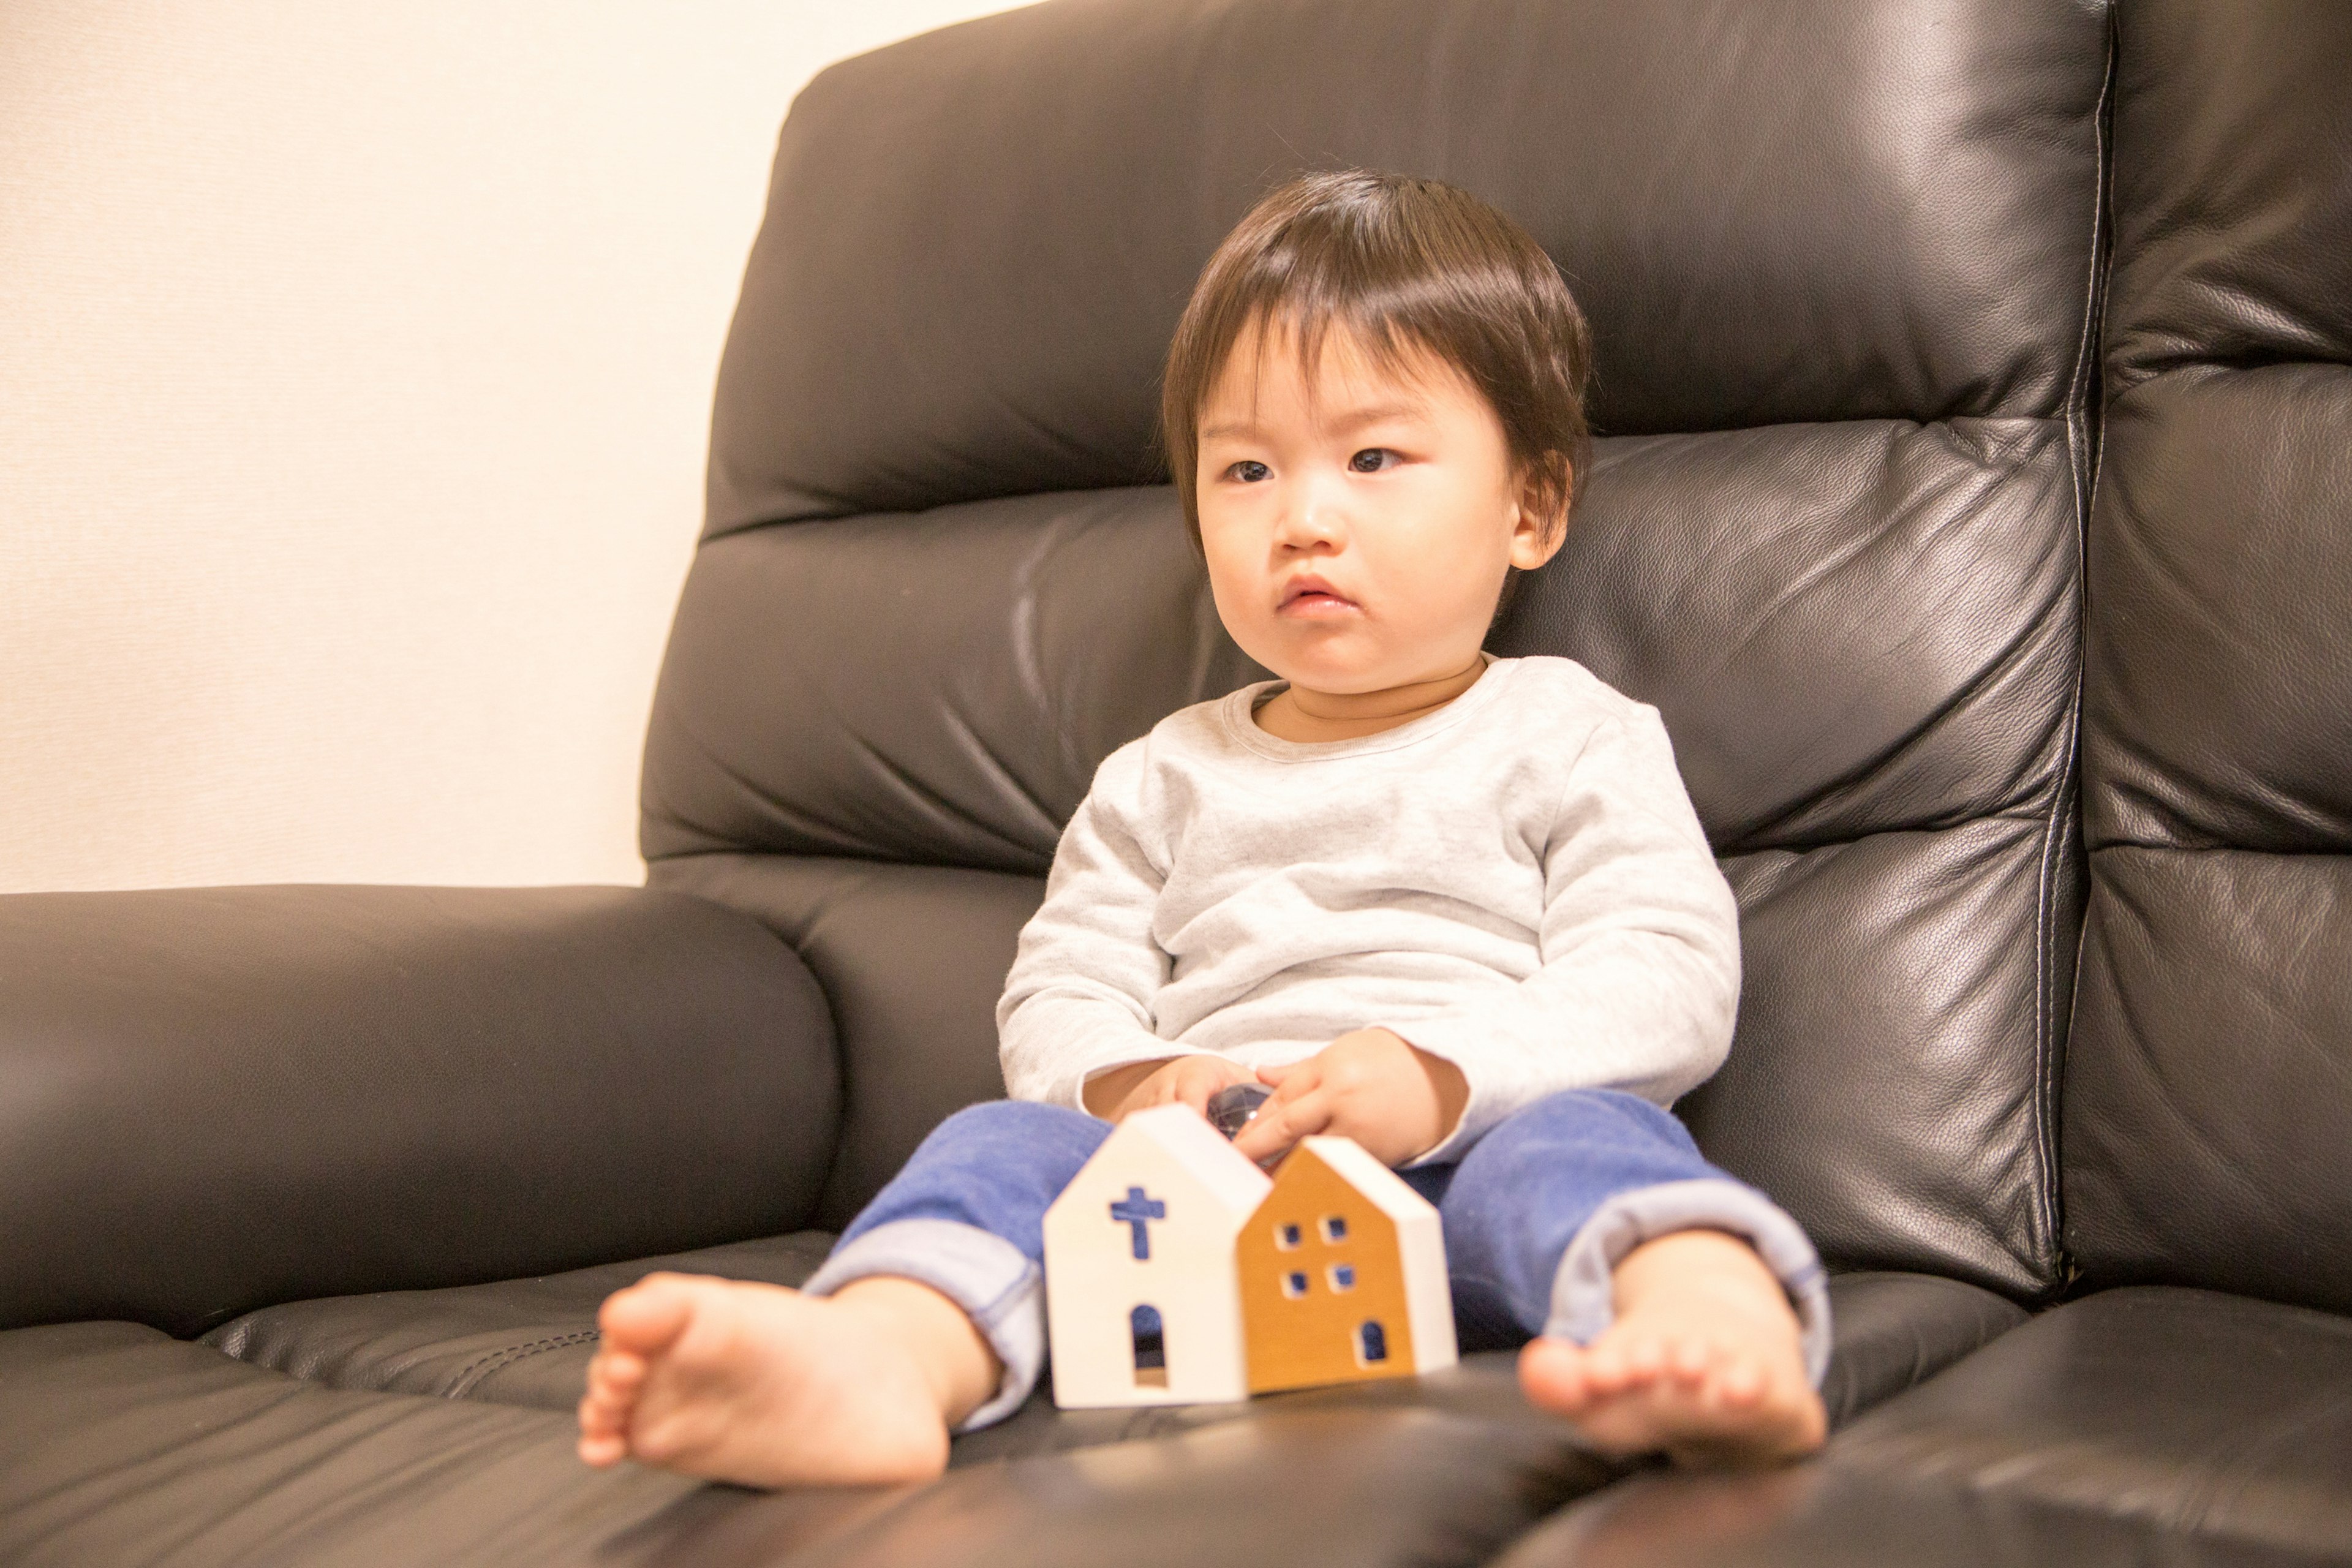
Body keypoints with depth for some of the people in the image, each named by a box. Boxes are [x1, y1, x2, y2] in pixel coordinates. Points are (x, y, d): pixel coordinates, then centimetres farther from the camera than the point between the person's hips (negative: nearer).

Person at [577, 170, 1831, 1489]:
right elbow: (1058, 994, 17)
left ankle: (1710, 1326, -66)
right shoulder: (1166, 780, 24)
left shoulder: (1577, 740, 12)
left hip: (1462, 1169, -3)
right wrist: (1129, 1085, -9)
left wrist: (1443, 1075, -19)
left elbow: (1665, 980, -2)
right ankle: (876, 1359, -53)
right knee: (1009, 1142, -22)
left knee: (1584, 1134, -33)